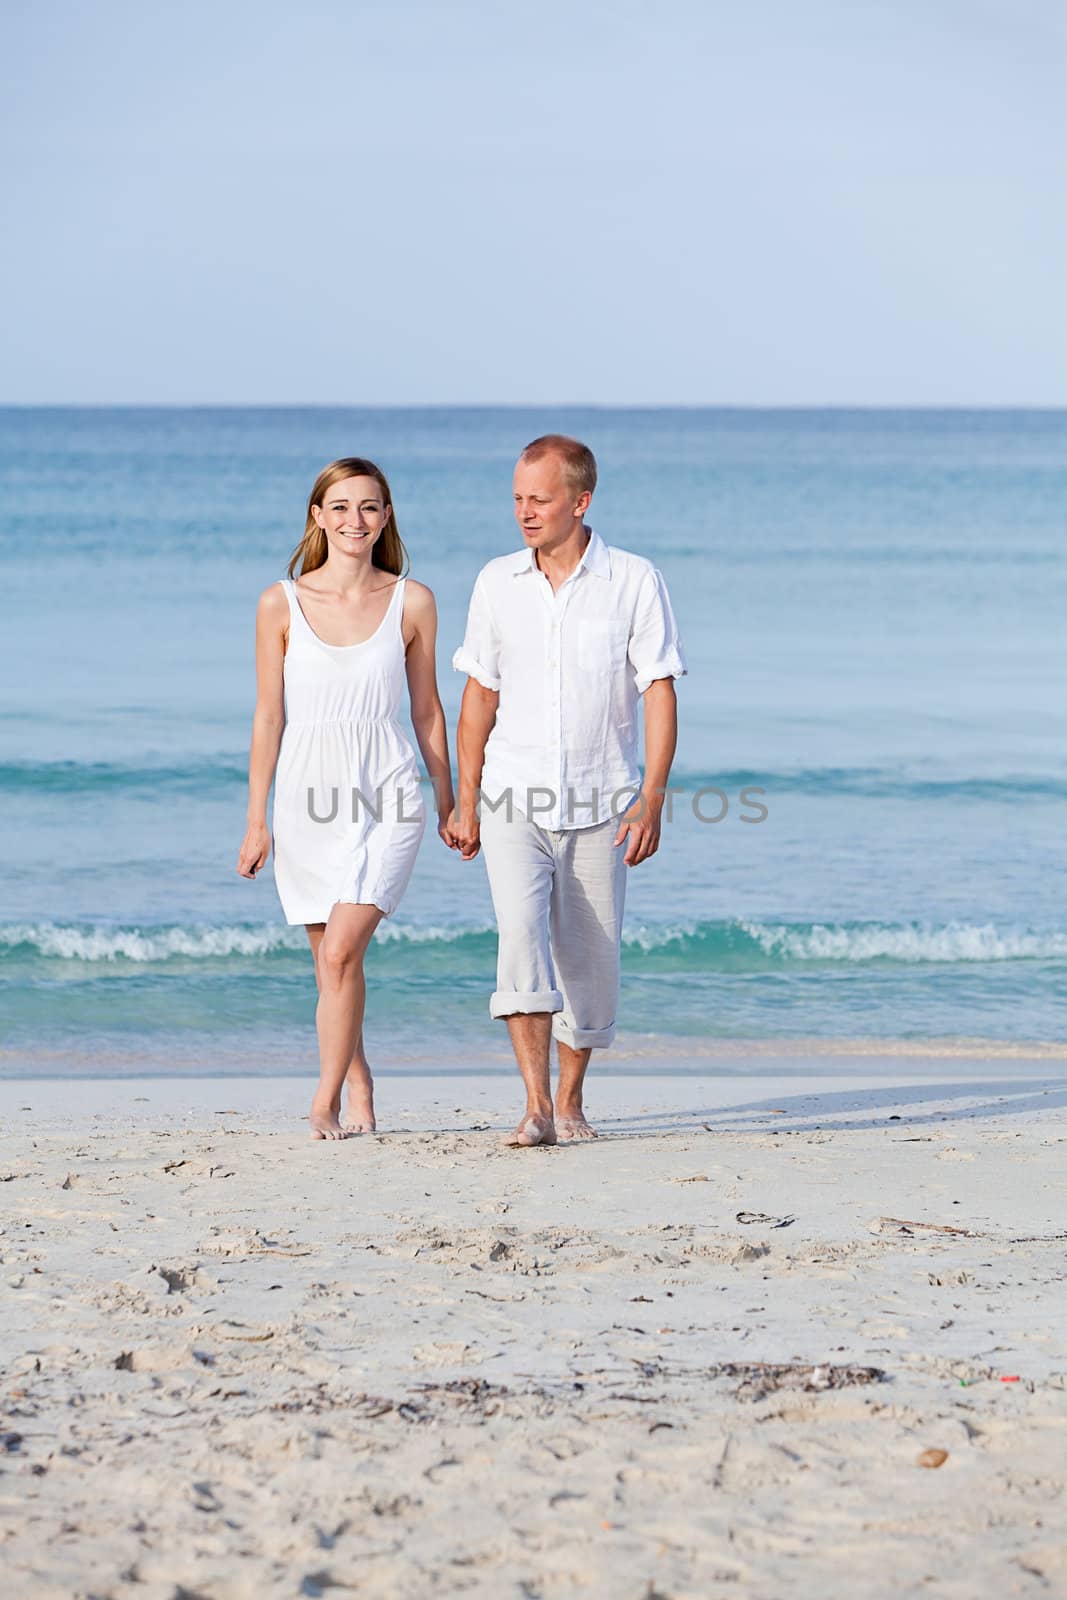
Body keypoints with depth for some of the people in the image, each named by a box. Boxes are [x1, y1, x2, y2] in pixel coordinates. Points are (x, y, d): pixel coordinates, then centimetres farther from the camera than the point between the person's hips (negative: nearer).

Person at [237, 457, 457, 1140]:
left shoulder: (412, 601, 2)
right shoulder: (281, 604, 1)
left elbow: (426, 708, 10)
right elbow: (269, 714, 4)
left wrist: (449, 802, 14)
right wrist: (256, 820, 3)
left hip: (387, 799, -2)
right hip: (309, 798, 2)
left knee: (341, 952, -16)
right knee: (332, 962, 8)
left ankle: (326, 1103, -7)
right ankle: (359, 1086, 27)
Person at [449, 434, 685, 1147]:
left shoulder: (634, 581, -4)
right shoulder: (498, 583, 5)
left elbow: (660, 695, -6)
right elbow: (480, 694, 11)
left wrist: (651, 799, -14)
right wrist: (466, 801, 8)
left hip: (598, 807, -1)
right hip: (513, 800, 1)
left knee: (590, 963, 5)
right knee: (522, 935, -18)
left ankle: (571, 1101, 24)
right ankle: (536, 1106, -22)